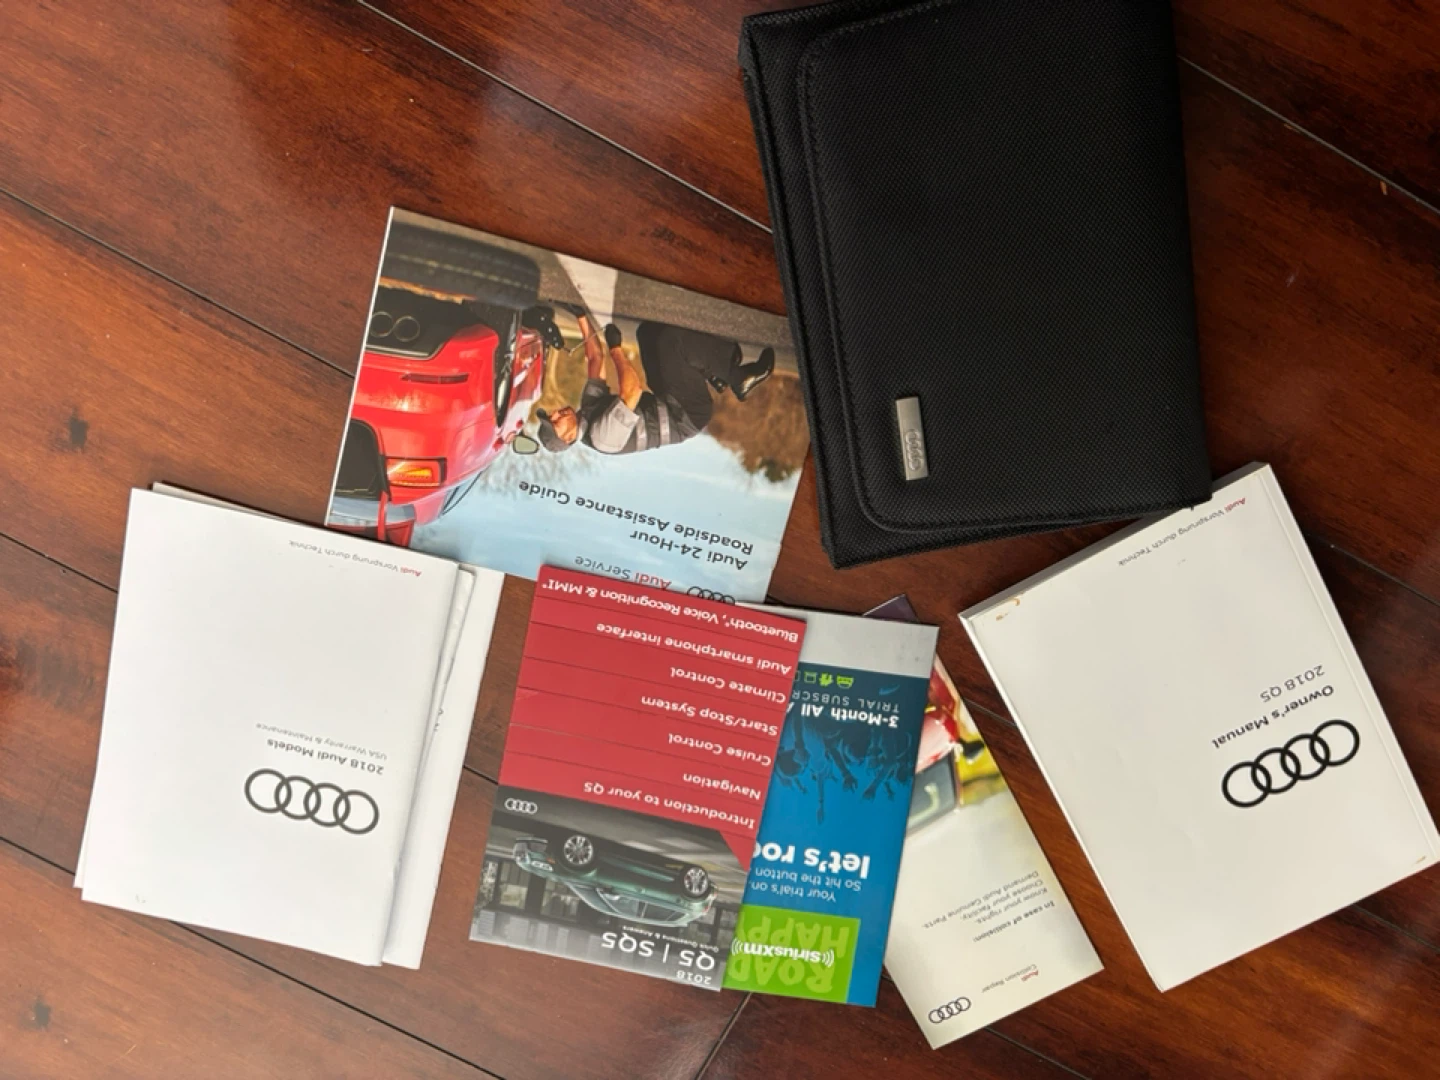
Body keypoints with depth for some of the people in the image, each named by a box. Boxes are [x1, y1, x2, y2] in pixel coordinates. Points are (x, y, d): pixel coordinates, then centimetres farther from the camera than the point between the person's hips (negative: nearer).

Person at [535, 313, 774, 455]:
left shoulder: (589, 407, -1)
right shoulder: (603, 436, -28)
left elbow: (595, 358, 4)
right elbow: (631, 392, -39)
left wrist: (582, 316, -2)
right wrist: (615, 348, -27)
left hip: (667, 404, 9)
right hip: (687, 417, -9)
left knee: (649, 330, 4)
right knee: (671, 340, -27)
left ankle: (717, 376, 7)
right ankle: (736, 377, -6)